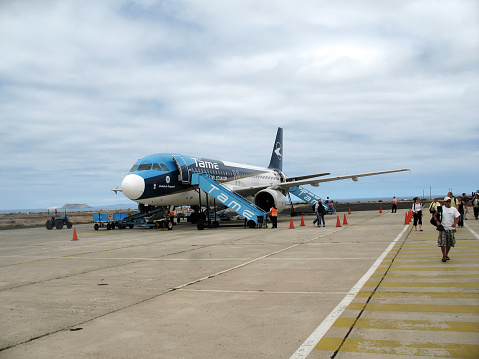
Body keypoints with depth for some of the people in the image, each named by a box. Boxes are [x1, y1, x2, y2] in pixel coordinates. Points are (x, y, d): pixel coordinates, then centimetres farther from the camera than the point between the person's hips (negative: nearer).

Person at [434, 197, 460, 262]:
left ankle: (446, 255, 26)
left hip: (451, 228, 2)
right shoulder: (441, 208, 0)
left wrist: (455, 223, -18)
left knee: (449, 243, 9)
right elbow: (435, 215, 10)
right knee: (442, 242, -9)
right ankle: (444, 256, -1)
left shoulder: (454, 209, 2)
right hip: (443, 228, -2)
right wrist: (437, 221, -7)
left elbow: (457, 218, 2)